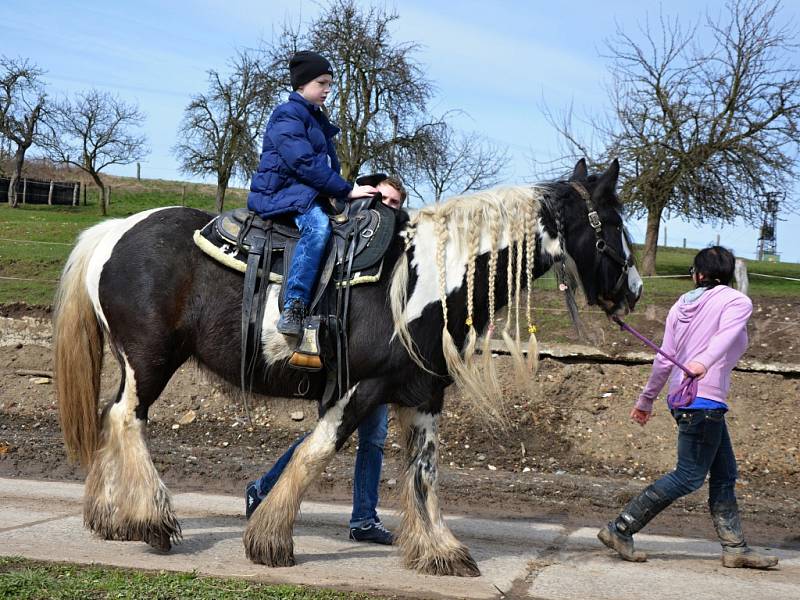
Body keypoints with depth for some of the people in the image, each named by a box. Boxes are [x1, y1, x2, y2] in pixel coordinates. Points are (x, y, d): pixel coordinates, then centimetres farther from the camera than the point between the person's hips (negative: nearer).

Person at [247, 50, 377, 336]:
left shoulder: (317, 119, 23)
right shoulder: (288, 115, -7)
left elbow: (328, 166, 26)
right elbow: (304, 163, -18)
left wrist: (346, 190, 9)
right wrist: (346, 190, -18)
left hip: (309, 195, 10)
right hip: (282, 192, -10)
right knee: (318, 225, -38)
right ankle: (293, 308, -41)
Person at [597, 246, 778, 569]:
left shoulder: (681, 304, 15)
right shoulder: (737, 301, -2)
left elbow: (664, 359, 14)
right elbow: (726, 334, -24)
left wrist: (646, 399, 21)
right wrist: (704, 362, -42)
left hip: (682, 398, 8)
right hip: (705, 400, -8)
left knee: (725, 473, 12)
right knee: (689, 476, -6)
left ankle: (735, 548, 11)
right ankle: (620, 530, -6)